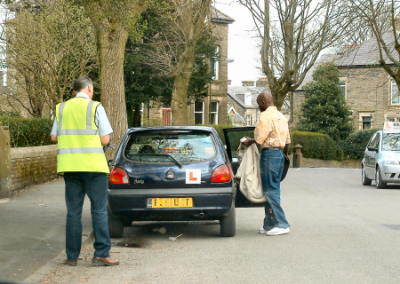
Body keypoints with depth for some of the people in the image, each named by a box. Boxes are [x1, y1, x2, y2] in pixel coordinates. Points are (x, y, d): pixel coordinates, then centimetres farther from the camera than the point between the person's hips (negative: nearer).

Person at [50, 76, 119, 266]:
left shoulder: (62, 108, 9)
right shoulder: (95, 107, -3)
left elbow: (54, 137, 12)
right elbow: (105, 140, -5)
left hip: (69, 165, 4)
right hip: (93, 164, -4)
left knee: (73, 211, 8)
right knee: (99, 210, 1)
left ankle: (72, 256, 9)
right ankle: (101, 253, -3)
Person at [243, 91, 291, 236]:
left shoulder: (266, 116, -11)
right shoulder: (281, 116, 18)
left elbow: (260, 139, -17)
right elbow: (287, 141, 20)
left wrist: (249, 142, 1)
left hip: (269, 154, -9)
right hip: (280, 153, 9)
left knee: (270, 190, -6)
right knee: (273, 190, 11)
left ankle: (282, 225, -8)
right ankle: (269, 225, 14)